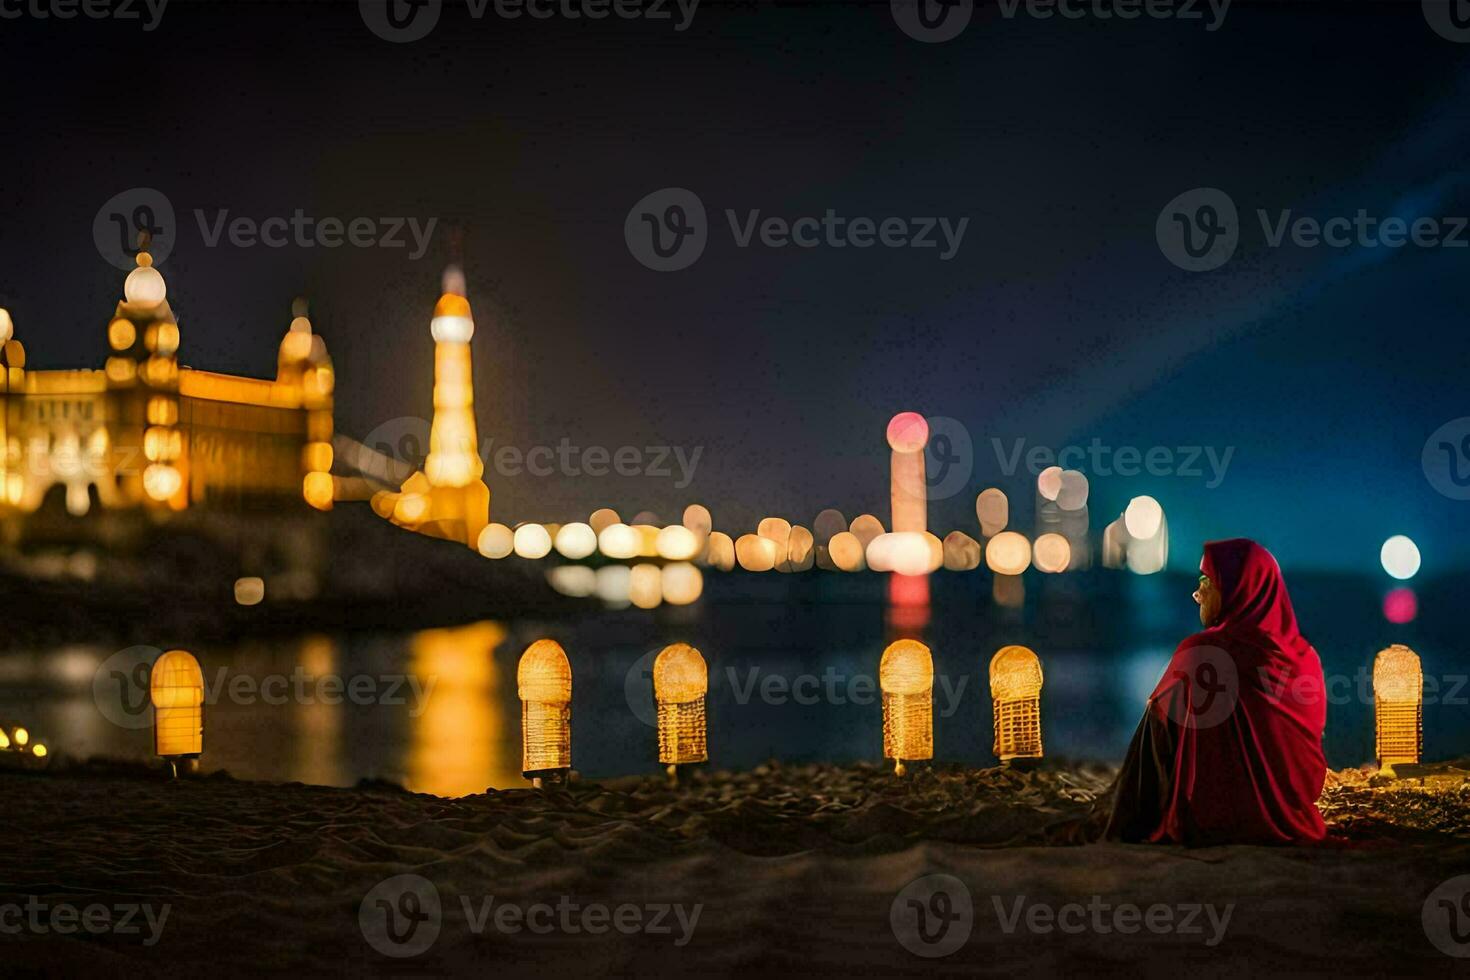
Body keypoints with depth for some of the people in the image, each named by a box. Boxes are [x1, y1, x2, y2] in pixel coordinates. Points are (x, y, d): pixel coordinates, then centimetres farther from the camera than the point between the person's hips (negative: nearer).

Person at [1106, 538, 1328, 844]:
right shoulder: (1306, 657, 1)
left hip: (1214, 830, -6)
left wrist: (1128, 830, 8)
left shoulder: (1198, 653, -14)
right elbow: (1309, 759, 13)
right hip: (1296, 828, 6)